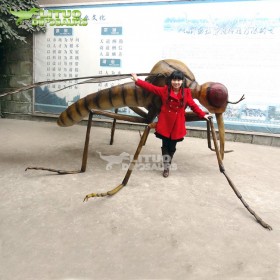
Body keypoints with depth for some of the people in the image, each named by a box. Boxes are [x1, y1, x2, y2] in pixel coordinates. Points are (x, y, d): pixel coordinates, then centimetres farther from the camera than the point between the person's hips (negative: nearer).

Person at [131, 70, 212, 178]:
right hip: (165, 123, -1)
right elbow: (151, 87, -3)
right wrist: (137, 80, -8)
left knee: (172, 147, 10)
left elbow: (193, 105, 5)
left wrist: (203, 115, 1)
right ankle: (166, 167, 16)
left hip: (177, 125, 1)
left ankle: (167, 165, 29)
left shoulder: (186, 92, -1)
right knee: (165, 145, 4)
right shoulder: (165, 90, -3)